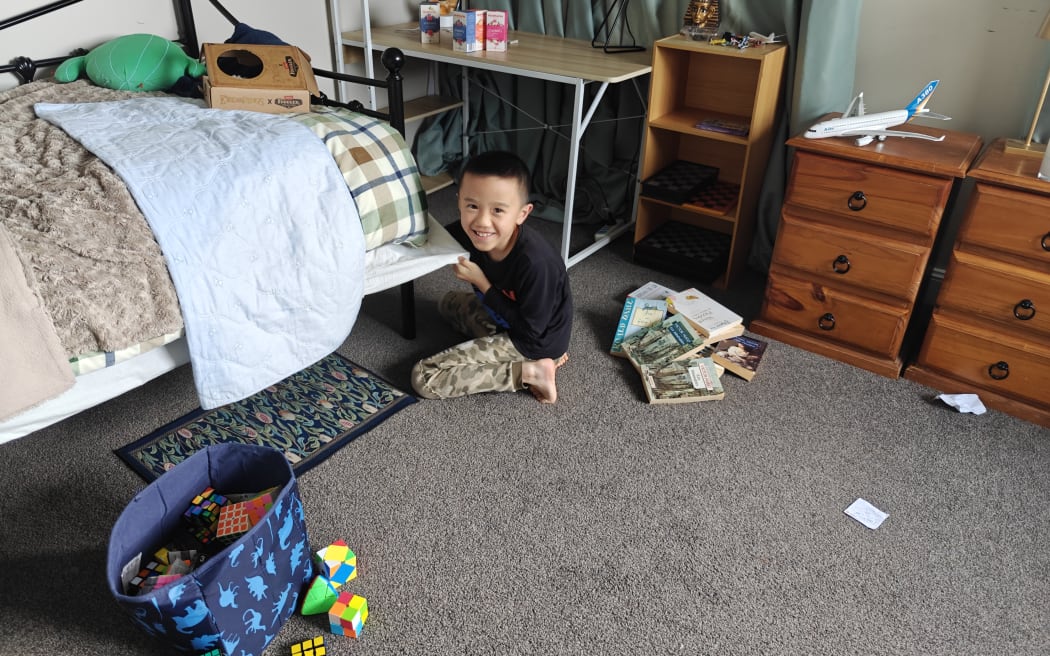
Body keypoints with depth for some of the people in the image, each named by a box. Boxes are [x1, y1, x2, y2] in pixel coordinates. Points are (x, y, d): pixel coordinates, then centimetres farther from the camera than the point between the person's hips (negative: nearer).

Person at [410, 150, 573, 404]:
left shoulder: (536, 263, -34)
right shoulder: (479, 239, -12)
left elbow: (530, 331, -23)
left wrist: (481, 283, -22)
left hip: (533, 342, -8)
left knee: (423, 377, -12)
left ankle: (530, 371, -10)